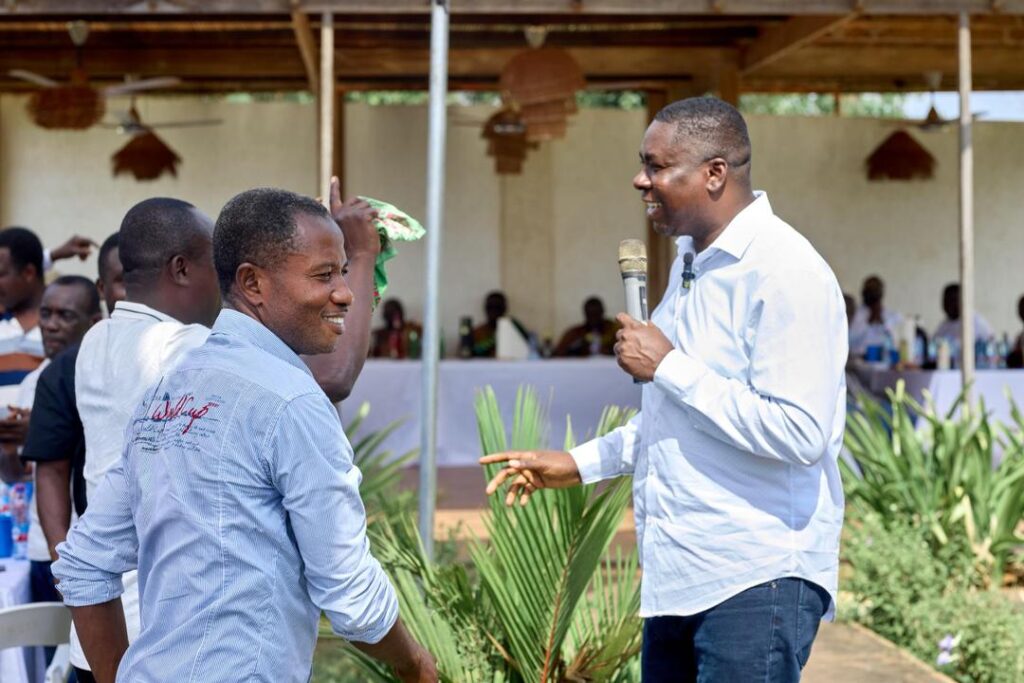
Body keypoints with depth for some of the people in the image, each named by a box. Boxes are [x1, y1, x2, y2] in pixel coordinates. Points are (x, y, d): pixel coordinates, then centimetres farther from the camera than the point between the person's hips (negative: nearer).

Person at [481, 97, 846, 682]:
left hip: (758, 585, -9)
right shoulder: (692, 260, 13)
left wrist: (668, 366, -19)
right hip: (679, 580, 9)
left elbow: (799, 434, -25)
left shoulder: (786, 274, -17)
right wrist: (580, 463, 16)